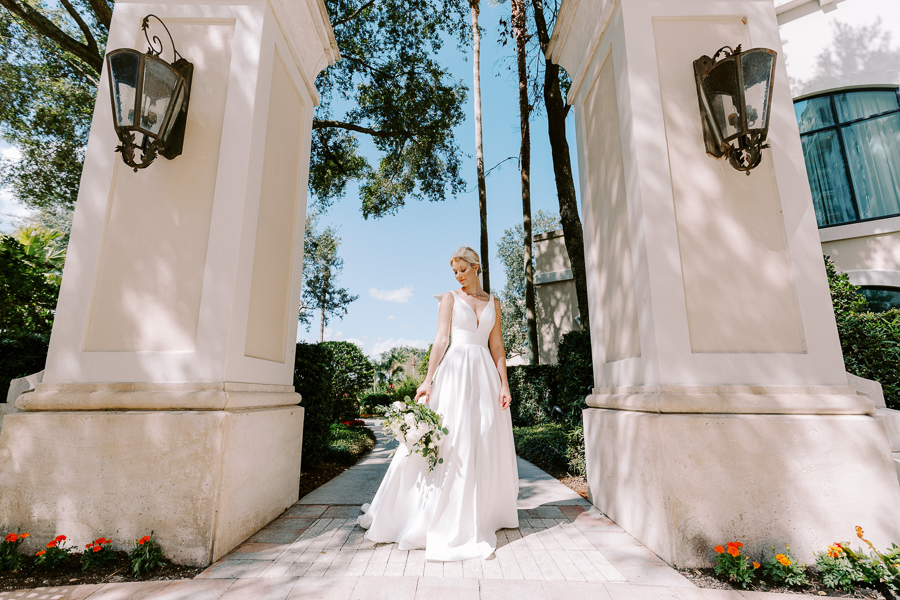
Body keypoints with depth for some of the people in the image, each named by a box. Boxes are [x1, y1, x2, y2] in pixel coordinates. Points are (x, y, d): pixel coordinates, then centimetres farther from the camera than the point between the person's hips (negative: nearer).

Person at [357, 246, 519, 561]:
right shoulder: (450, 298, 6)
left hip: (485, 373, 3)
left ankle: (482, 514, 24)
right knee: (451, 441, -4)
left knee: (486, 445, 6)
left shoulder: (493, 303, 14)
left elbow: (497, 346, 11)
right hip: (455, 370, -3)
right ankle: (447, 518, 10)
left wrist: (504, 383, 2)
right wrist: (428, 380, -10)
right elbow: (441, 340, -1)